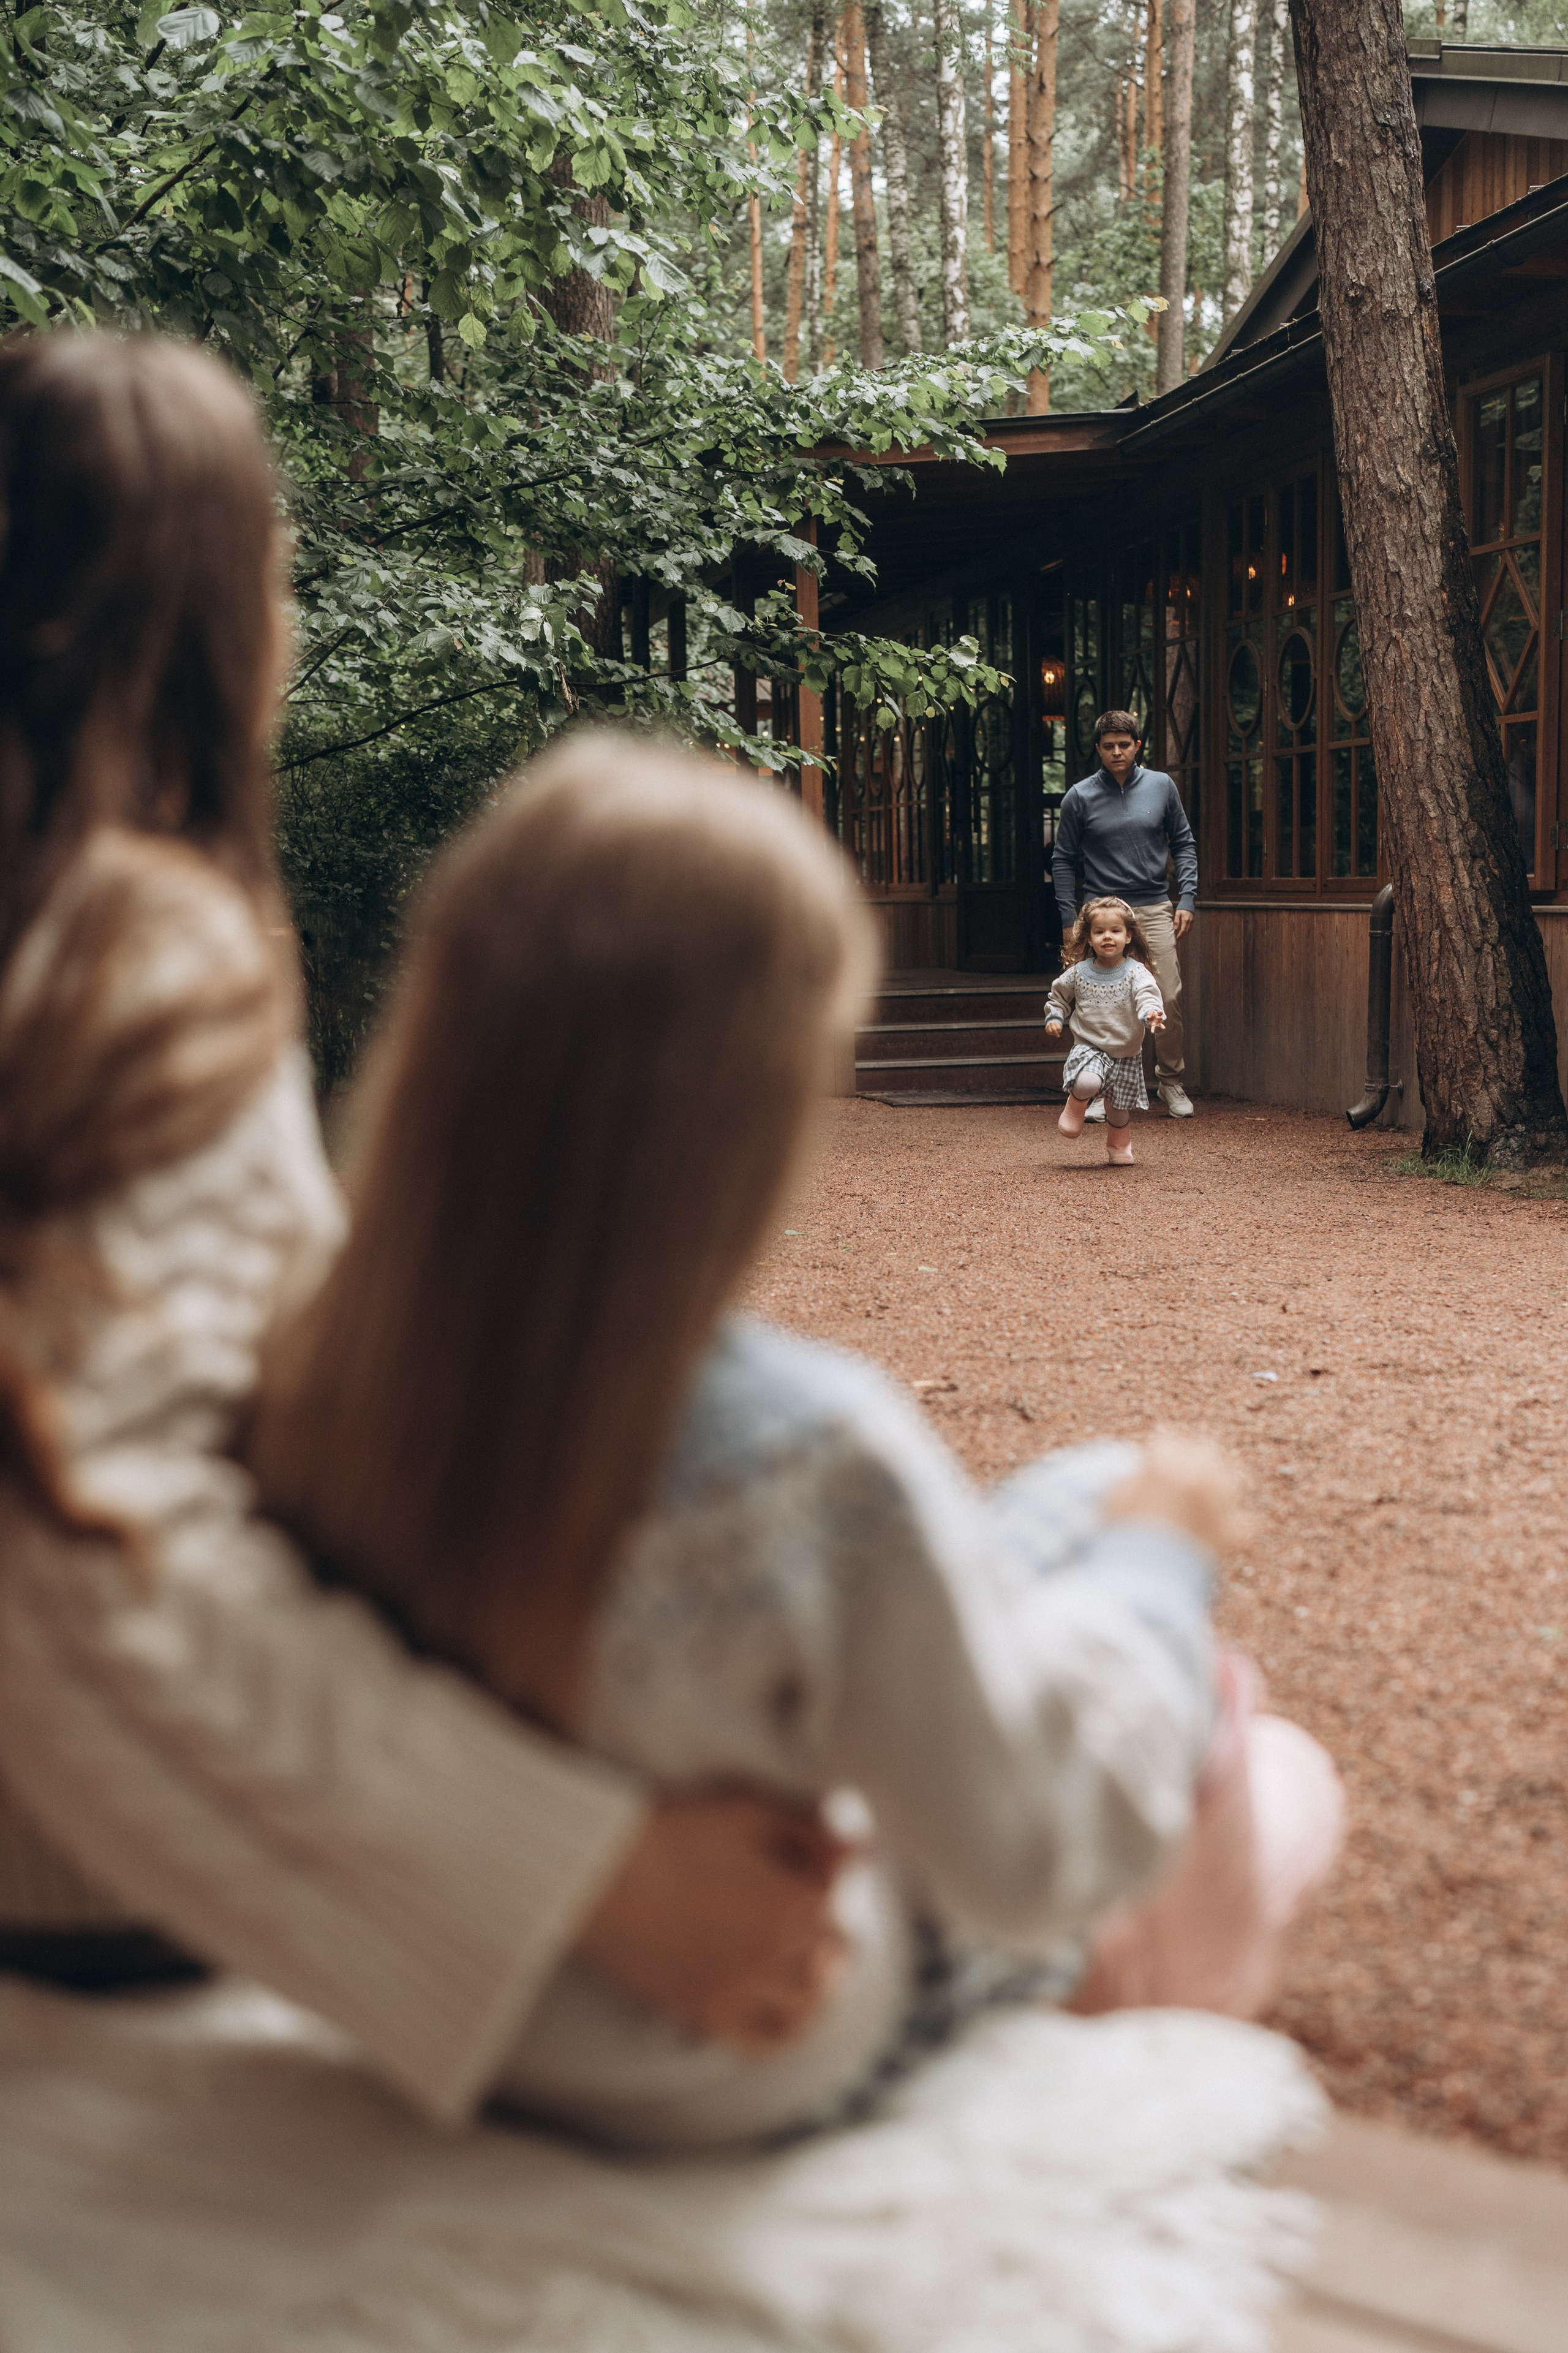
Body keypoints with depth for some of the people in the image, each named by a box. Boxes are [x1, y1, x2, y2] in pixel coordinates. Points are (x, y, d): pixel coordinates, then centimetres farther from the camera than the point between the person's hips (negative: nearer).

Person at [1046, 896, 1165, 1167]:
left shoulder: (1135, 973, -8)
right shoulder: (1078, 973, -1)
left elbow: (1147, 996, -24)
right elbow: (1058, 995, 16)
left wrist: (1152, 1014, -45)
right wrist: (1054, 1018, 0)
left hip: (1126, 1054, 1)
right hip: (1089, 1048, -1)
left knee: (1120, 1110, 11)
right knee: (1087, 1083, -32)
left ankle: (1118, 1147, 42)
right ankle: (1075, 1107, 3)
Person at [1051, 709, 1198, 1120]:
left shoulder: (1162, 786, 7)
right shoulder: (1080, 797, 2)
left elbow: (1184, 845, 13)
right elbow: (1063, 860, 7)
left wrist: (1187, 900, 2)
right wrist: (1070, 920, 1)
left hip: (1156, 909, 1)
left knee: (1169, 1000, -4)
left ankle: (1172, 1082, 13)